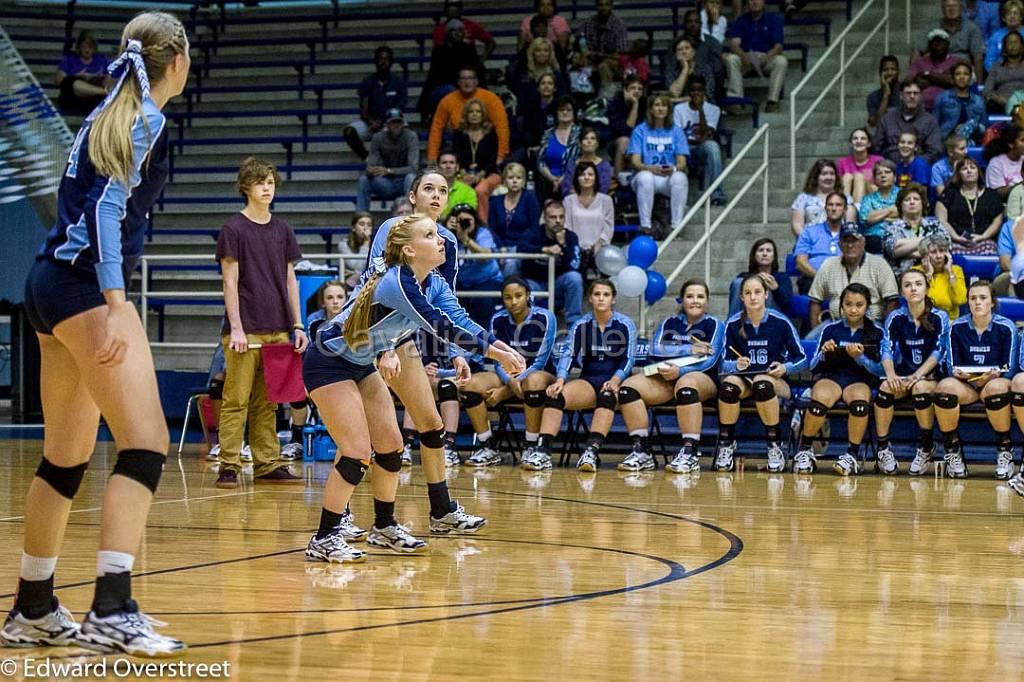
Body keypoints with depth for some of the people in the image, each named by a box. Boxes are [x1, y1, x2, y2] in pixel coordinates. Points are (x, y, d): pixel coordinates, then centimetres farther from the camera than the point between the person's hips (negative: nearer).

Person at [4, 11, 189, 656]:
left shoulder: (110, 113, 18)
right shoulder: (146, 120, -7)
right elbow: (108, 209, -18)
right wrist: (116, 307, -25)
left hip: (52, 283, 10)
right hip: (85, 287, -10)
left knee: (67, 456, 13)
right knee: (146, 442, -15)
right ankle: (112, 611, -24)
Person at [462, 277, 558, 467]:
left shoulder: (544, 318, -14)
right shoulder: (498, 320, -2)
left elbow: (539, 363, -16)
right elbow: (498, 362, -1)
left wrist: (503, 391, -21)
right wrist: (510, 382, -26)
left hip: (542, 374, -4)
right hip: (509, 376, 4)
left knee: (534, 380, -42)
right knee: (470, 384, -23)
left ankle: (531, 449, -32)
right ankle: (486, 448, -18)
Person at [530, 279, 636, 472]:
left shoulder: (625, 325, 2)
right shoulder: (581, 325, 9)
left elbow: (628, 359, -5)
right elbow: (568, 354, -2)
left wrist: (614, 381, -24)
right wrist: (560, 380, -21)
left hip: (616, 382, -3)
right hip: (588, 380, 3)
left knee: (607, 395, -39)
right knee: (555, 394, -27)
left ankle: (591, 453, -52)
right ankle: (543, 452, -38)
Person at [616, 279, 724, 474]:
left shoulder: (714, 325, 5)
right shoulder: (670, 323, 16)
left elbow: (710, 361, -8)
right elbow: (655, 350, -1)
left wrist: (680, 371, -23)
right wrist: (689, 349, -13)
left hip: (704, 379, -4)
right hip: (667, 379, 4)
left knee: (685, 384, -41)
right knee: (629, 386, -21)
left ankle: (691, 454, -45)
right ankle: (641, 450, -24)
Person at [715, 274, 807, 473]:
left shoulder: (781, 322, -5)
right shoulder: (733, 324, -1)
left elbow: (801, 358, 1)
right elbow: (725, 363, 1)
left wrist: (785, 368, -19)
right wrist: (736, 365, -21)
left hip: (775, 381, -2)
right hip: (744, 379, 2)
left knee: (762, 383, -38)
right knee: (729, 384, -34)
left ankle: (775, 446, -25)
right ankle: (726, 444, -16)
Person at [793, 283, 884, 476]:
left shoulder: (875, 332, 7)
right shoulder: (831, 329, 8)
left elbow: (879, 370, 2)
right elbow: (813, 366, 8)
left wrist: (859, 357, -14)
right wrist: (823, 353, -13)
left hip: (860, 380, 0)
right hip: (830, 376, 0)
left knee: (860, 401, -38)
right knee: (821, 398, -36)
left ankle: (852, 455, -23)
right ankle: (804, 450, -15)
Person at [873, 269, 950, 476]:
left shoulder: (939, 317, -2)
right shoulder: (895, 318, 3)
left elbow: (937, 352, -9)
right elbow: (887, 349, -5)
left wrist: (917, 376, -23)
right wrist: (891, 375, -26)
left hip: (930, 375, -2)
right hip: (903, 374, 2)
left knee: (921, 387, -36)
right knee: (885, 387, -31)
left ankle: (926, 445, -16)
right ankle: (883, 449, -22)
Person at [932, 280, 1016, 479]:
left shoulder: (1006, 327, -3)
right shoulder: (957, 327, 3)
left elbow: (1009, 370, -4)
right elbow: (952, 367, 4)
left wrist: (993, 376, -24)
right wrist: (960, 374, -20)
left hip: (995, 382, -2)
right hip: (966, 386, 2)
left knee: (996, 387, -40)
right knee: (945, 386, -32)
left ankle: (1005, 453, -22)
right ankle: (952, 453, -19)